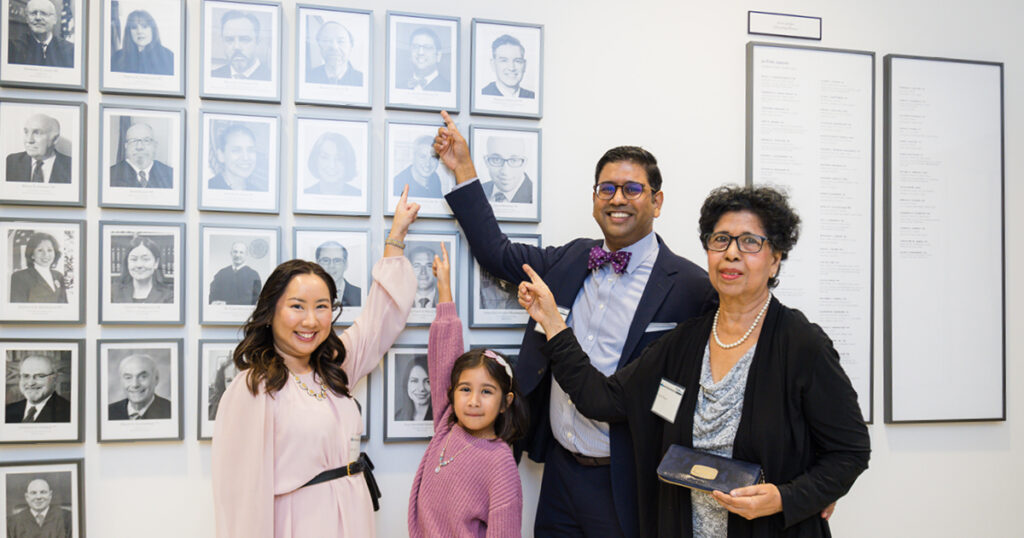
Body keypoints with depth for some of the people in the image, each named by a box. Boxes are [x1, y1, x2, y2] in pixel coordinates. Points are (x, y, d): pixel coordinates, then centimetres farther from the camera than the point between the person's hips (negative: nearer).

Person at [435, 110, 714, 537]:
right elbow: (497, 253, 17)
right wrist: (463, 167, 15)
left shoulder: (691, 288, -12)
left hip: (623, 483, -5)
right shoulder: (572, 258, 6)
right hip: (560, 471, 5)